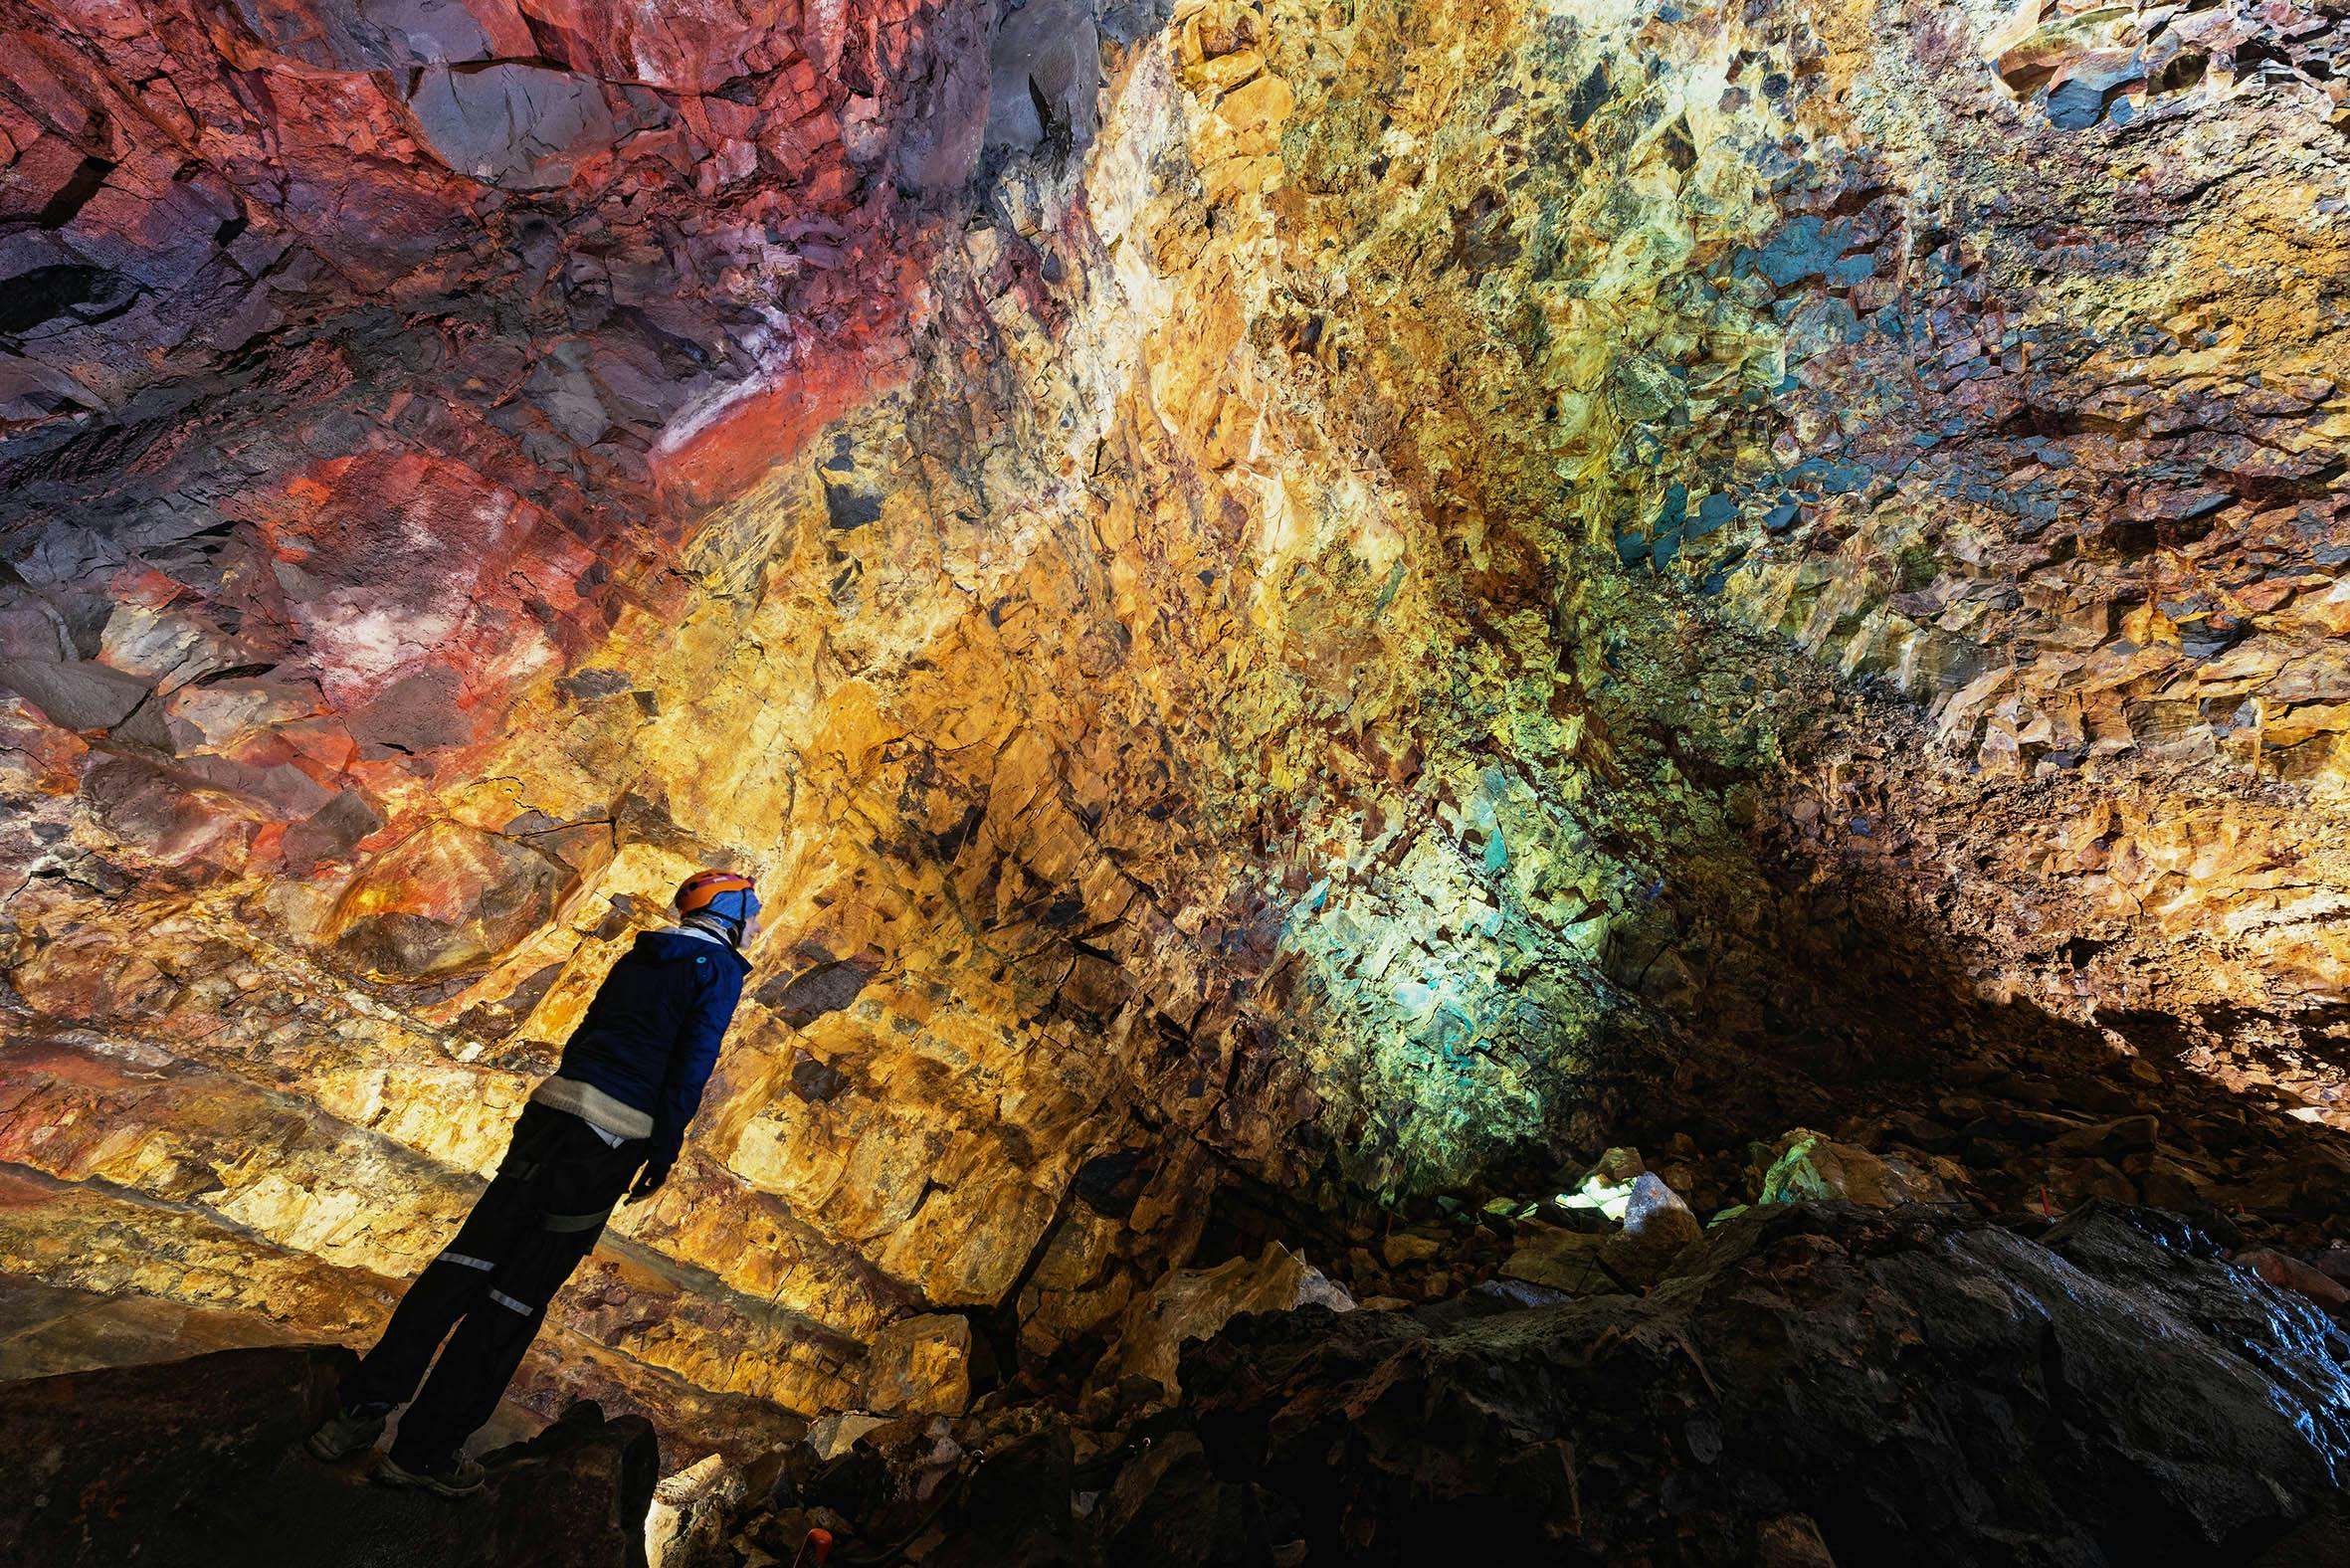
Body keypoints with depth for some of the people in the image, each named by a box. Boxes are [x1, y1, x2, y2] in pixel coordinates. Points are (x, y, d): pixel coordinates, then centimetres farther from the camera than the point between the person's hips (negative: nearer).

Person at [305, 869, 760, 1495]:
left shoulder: (638, 957, 19)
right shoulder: (720, 967, -4)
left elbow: (582, 1037, 20)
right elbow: (692, 1064, -13)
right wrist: (663, 1153, -6)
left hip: (551, 1109, 7)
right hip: (610, 1139, -7)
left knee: (472, 1255, 13)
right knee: (521, 1291, 3)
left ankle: (361, 1408, 15)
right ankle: (423, 1451, 13)